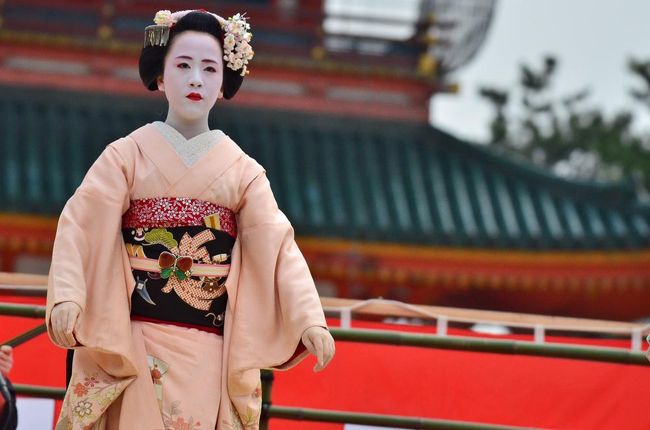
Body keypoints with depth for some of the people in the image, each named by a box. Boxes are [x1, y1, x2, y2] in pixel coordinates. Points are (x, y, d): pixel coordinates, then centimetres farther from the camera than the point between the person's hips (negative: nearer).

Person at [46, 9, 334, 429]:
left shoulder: (241, 170, 8)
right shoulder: (128, 155, 3)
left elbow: (277, 246, 0)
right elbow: (82, 228, -6)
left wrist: (311, 320, -14)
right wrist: (67, 299, -23)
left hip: (209, 357, 2)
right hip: (137, 349, -2)